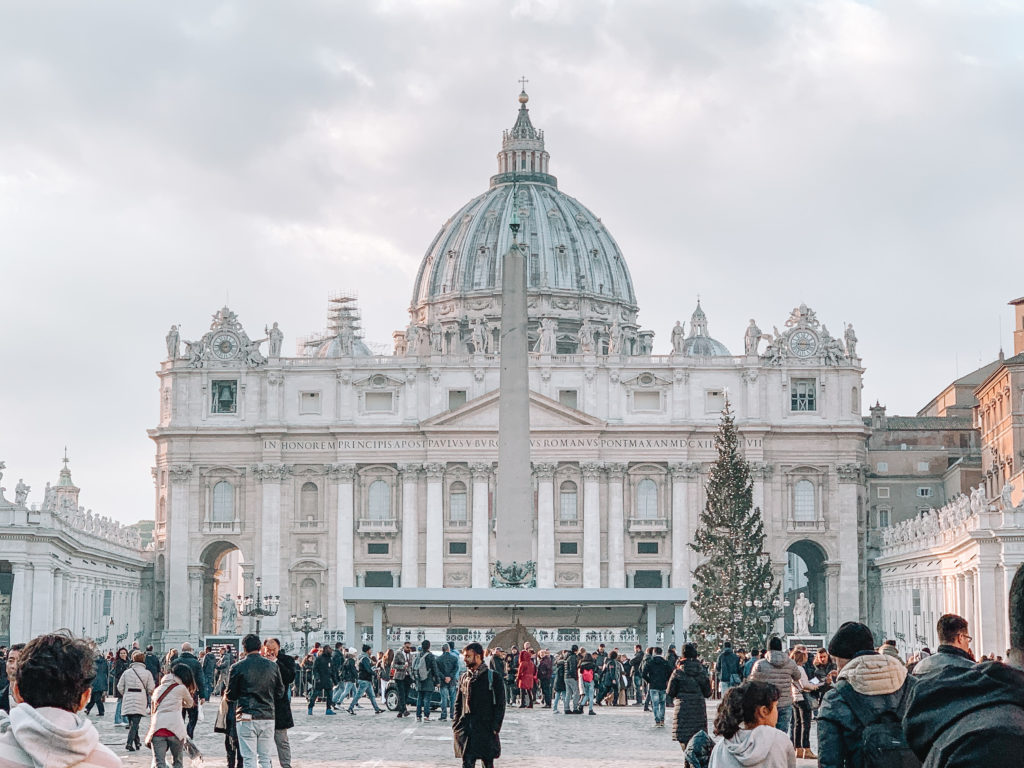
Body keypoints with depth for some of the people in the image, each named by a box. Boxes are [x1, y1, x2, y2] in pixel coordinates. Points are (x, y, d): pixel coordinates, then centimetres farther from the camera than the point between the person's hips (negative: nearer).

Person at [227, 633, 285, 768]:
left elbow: (230, 696, -1)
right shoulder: (272, 666, 2)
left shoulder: (238, 667, -6)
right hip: (268, 717, 3)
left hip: (246, 718, -3)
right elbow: (280, 692, 9)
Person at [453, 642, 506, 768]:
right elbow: (458, 704, 15)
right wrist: (455, 725, 5)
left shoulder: (493, 677, -3)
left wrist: (495, 728, -11)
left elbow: (500, 704, -5)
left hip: (486, 730, -3)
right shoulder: (464, 677, 10)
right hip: (466, 731, 3)